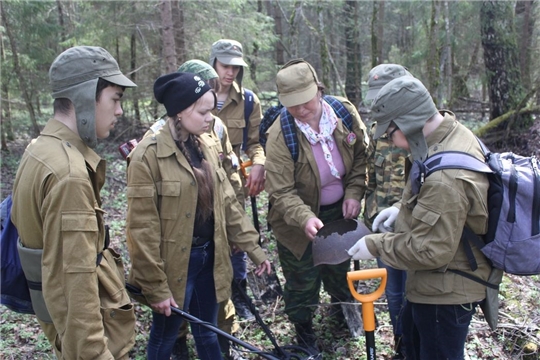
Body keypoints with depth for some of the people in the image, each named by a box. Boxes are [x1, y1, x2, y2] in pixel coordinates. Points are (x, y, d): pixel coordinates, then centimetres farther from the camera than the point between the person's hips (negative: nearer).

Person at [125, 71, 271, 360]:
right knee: (165, 337, 14)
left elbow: (227, 202, 9)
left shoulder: (207, 146, 3)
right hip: (175, 263, -6)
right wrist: (156, 286, -15)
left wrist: (252, 246, 7)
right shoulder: (148, 155, -18)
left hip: (210, 256, 6)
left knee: (207, 332, 21)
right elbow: (143, 228, -17)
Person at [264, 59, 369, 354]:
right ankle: (304, 333, 38)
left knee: (340, 270, 27)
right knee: (302, 281, 12)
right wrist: (305, 218, -42)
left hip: (339, 210, 4)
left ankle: (342, 307, 58)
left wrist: (354, 193, -11)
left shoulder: (345, 112, -15)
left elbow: (361, 155, 0)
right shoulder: (280, 136, -27)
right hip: (298, 219, -4)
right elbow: (282, 192, -26)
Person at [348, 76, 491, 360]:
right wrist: (404, 208, 2)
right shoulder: (453, 133, -5)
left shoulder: (445, 176, -37)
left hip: (445, 293, -10)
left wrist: (375, 245, -19)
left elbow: (431, 251, -30)